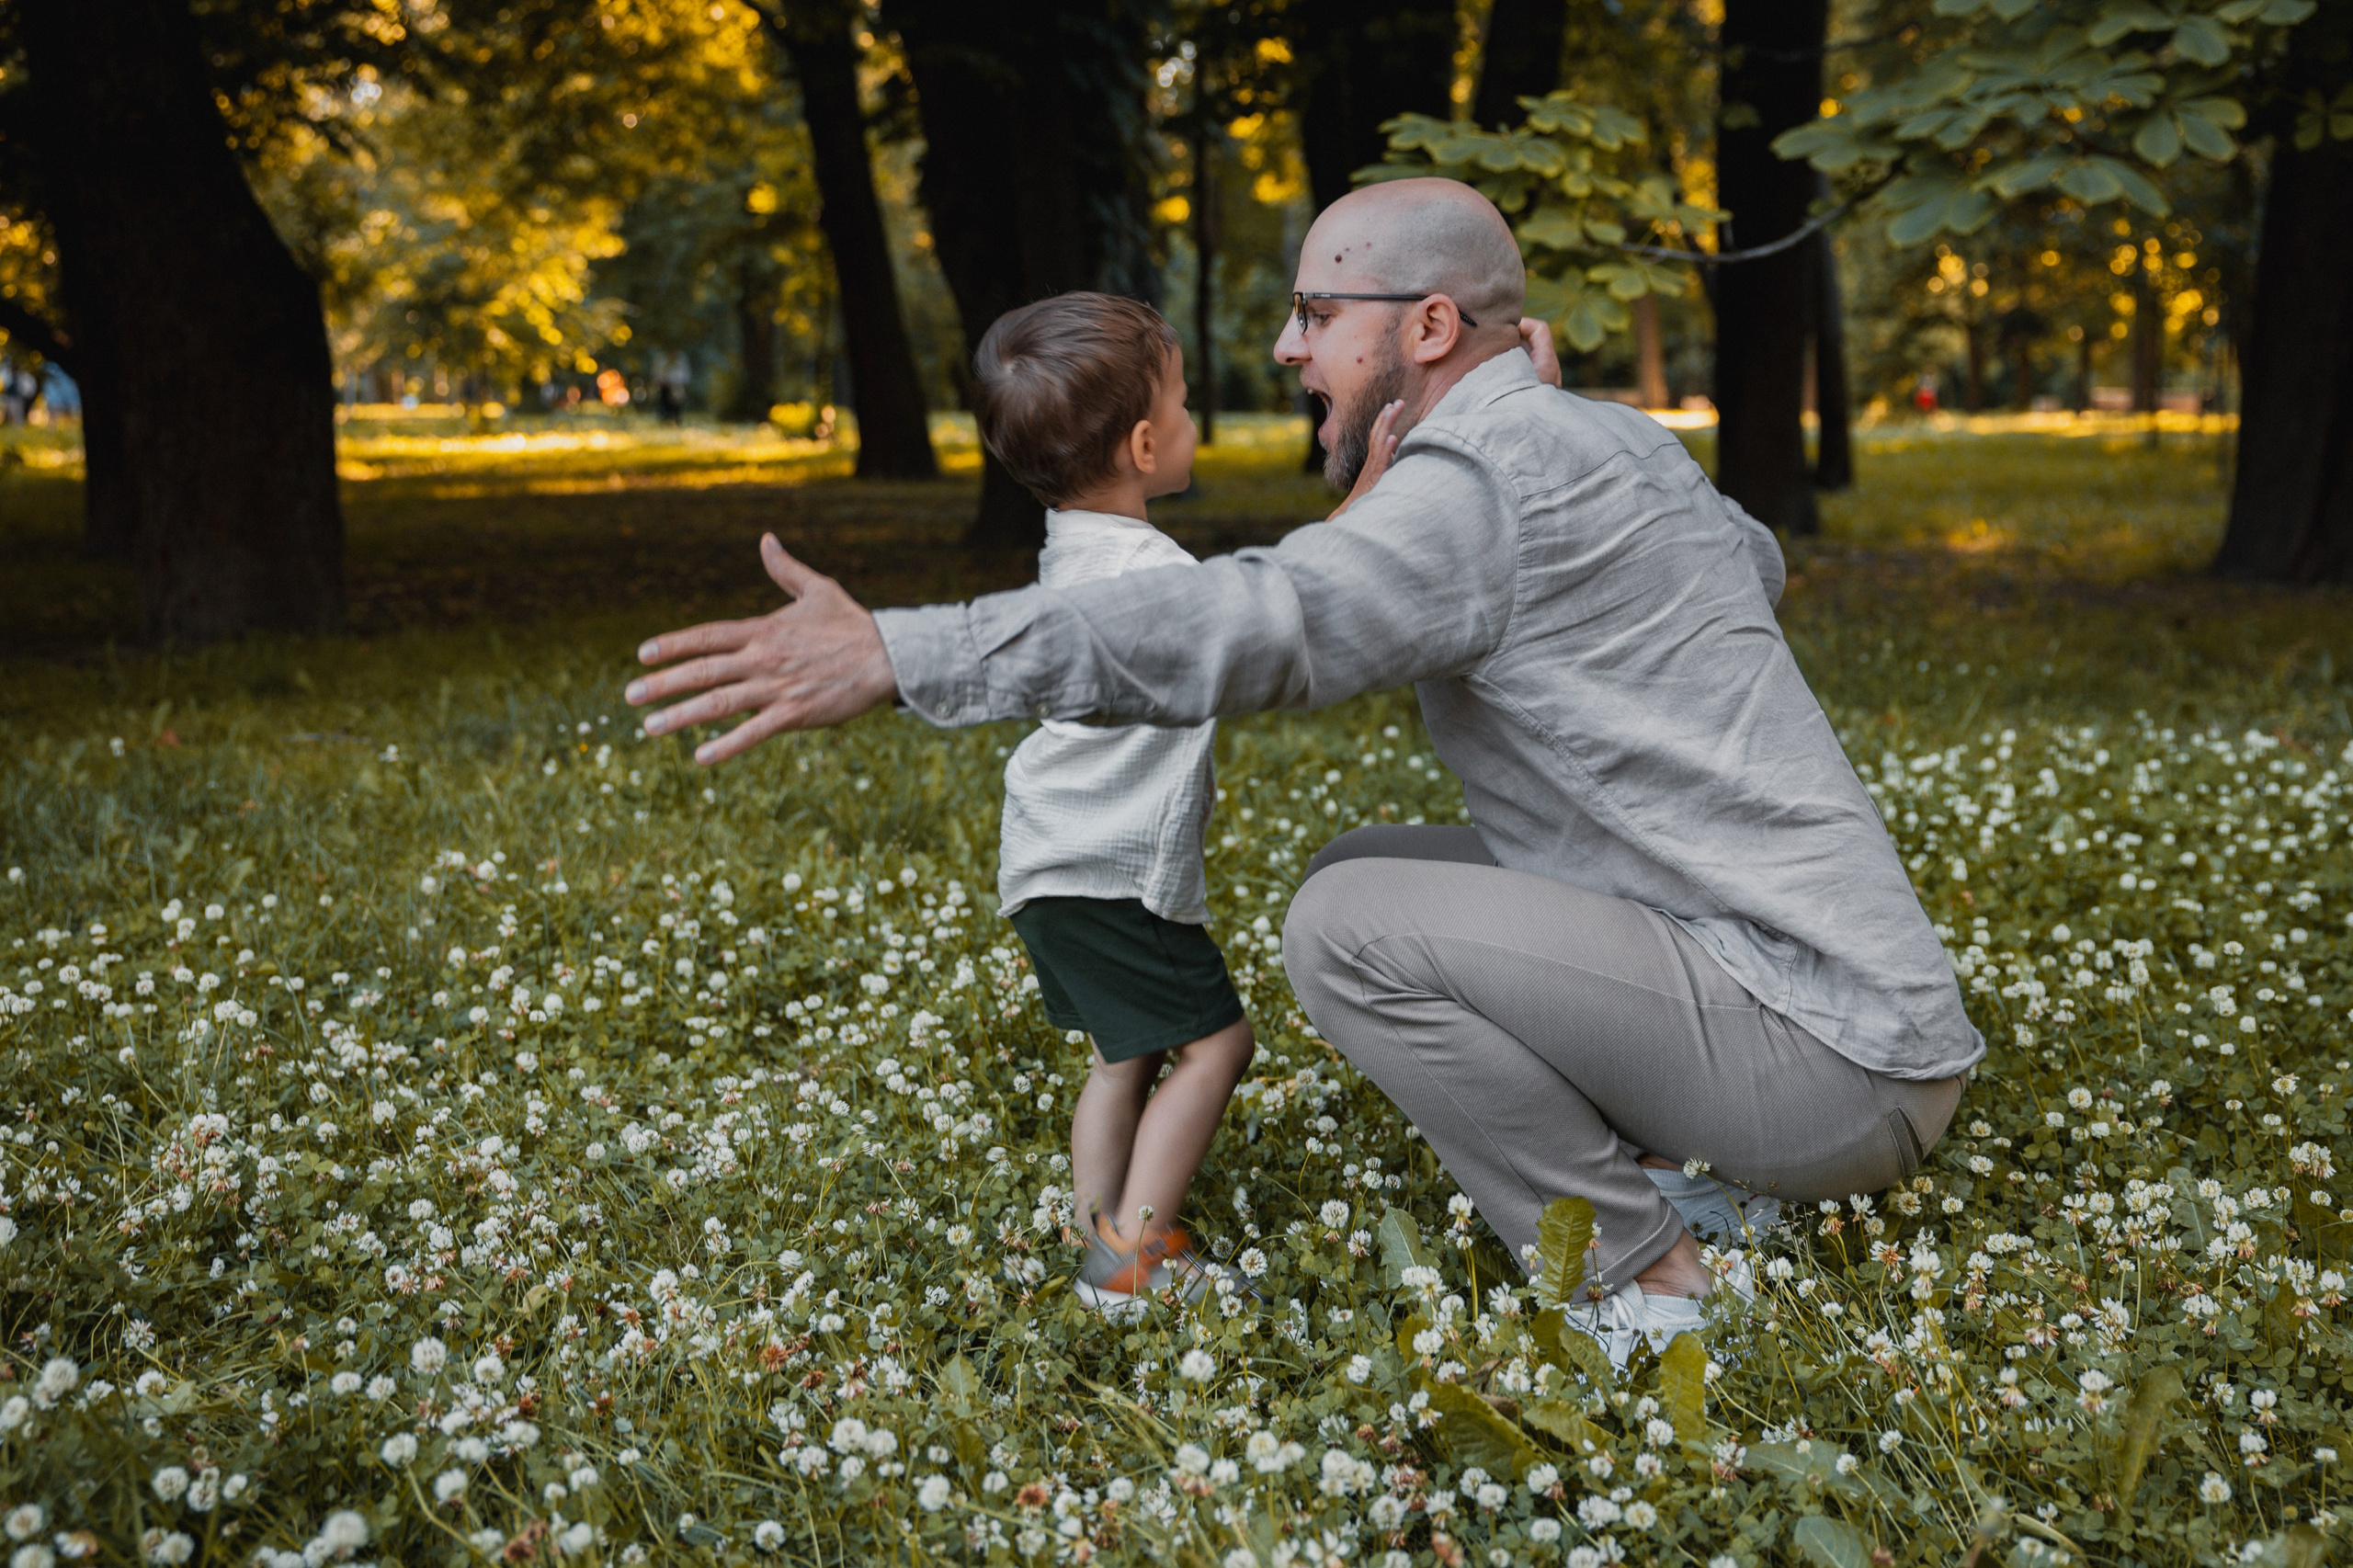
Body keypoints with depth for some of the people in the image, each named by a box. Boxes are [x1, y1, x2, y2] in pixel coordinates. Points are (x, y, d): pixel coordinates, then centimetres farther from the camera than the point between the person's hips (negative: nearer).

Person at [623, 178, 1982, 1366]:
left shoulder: (1488, 473, -18)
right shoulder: (1616, 438, 12)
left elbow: (1254, 623, -33)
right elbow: (1759, 565, 34)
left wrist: (894, 656, -35)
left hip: (1833, 1063, -10)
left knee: (1349, 928, -19)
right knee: (1371, 868, 12)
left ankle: (1650, 1285, -6)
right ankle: (1679, 1163, 11)